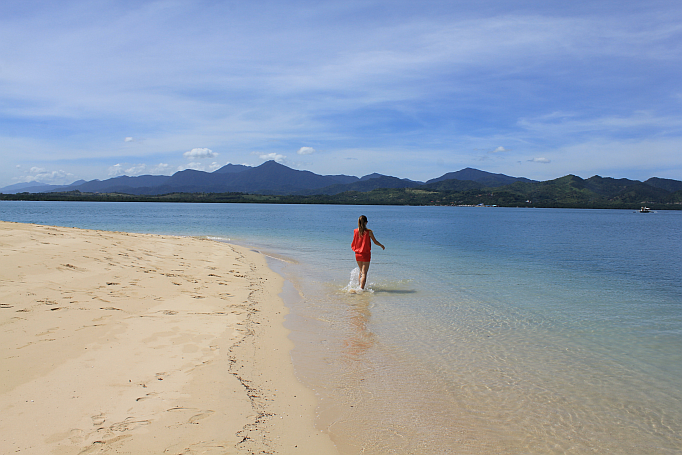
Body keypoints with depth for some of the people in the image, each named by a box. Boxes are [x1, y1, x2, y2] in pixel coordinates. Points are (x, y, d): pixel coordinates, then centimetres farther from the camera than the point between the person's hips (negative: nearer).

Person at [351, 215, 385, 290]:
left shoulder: (355, 231, -2)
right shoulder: (369, 232, -12)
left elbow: (354, 244, 7)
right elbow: (375, 242, -3)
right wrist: (382, 246, 15)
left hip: (357, 254, 4)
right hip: (366, 254, -4)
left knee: (361, 271, 22)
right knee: (364, 272, -3)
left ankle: (360, 286, 28)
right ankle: (361, 288, -13)